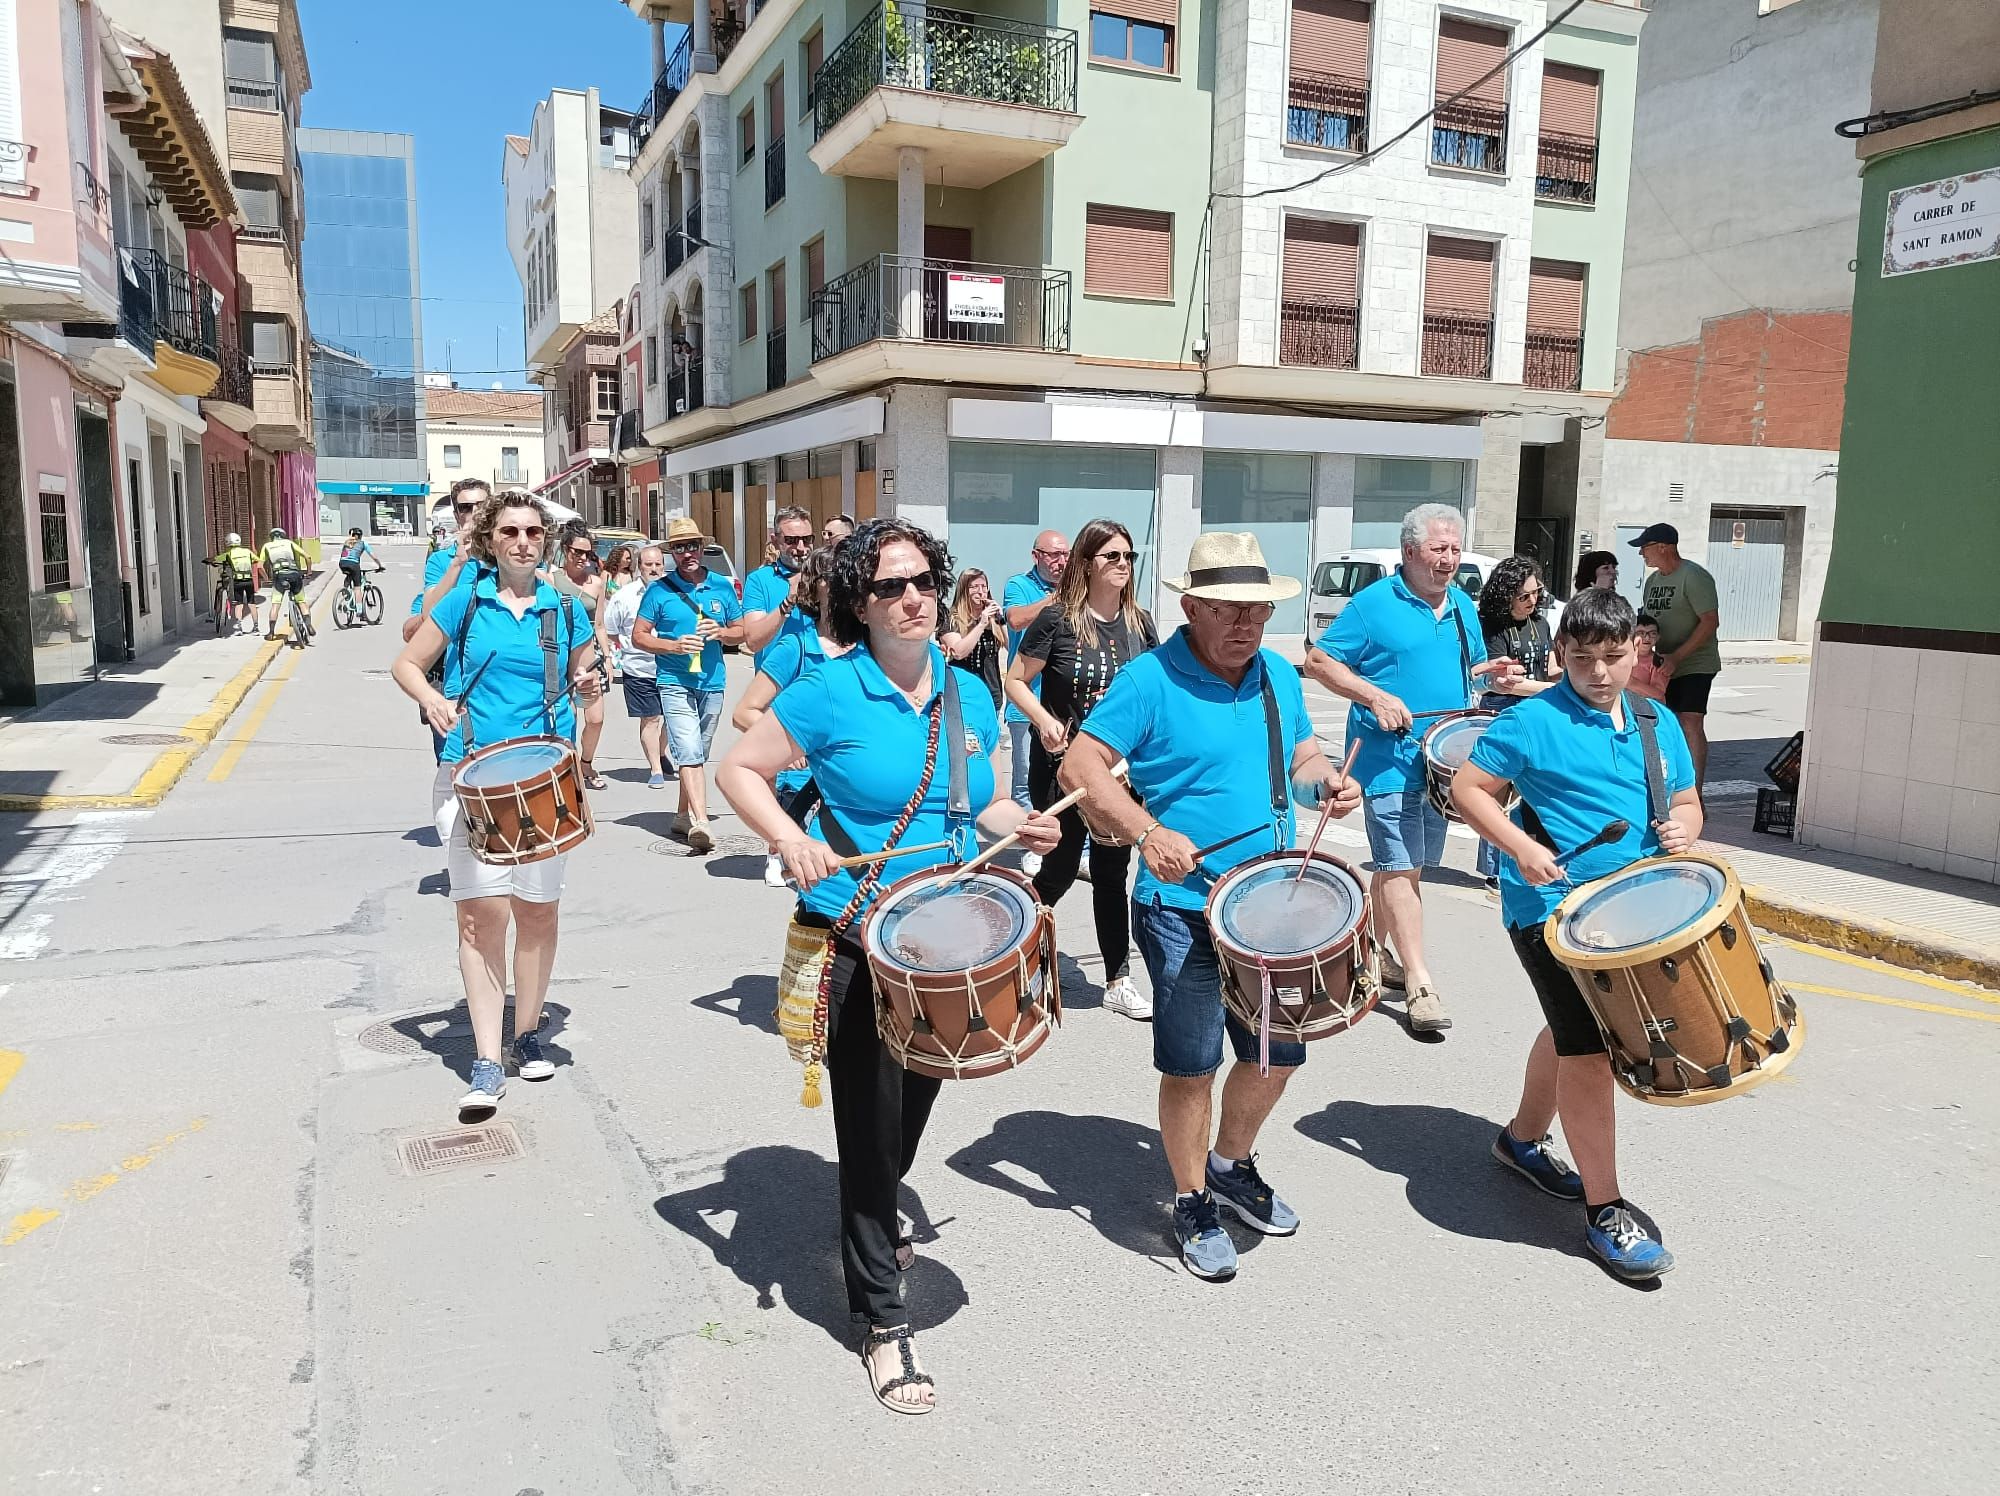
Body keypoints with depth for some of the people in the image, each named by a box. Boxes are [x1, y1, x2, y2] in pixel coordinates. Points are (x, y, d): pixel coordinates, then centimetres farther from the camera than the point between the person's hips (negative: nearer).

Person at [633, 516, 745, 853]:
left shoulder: (722, 587, 7)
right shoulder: (659, 590, -1)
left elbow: (741, 632, 14)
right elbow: (639, 635, 1)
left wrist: (720, 632, -8)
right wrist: (675, 645, -15)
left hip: (713, 683, 4)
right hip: (675, 683, -4)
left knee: (697, 754, 13)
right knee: (689, 752, -16)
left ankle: (683, 815, 26)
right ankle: (700, 821, -24)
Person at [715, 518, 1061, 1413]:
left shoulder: (967, 698, 4)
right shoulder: (830, 693, -11)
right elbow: (739, 770, -5)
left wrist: (1021, 828, -6)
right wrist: (790, 840, -22)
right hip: (856, 946, -5)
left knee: (911, 1118, 20)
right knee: (871, 1127, 1)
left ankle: (874, 1230, 50)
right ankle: (882, 1321, 18)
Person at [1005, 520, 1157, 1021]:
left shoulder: (1139, 621, 3)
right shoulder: (1058, 618, -11)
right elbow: (1016, 681, -6)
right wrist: (1043, 720, -22)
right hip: (1061, 765, -4)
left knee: (1112, 873, 10)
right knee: (1060, 869, 5)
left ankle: (1119, 981, 19)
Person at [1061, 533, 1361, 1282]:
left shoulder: (1279, 675, 8)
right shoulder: (1150, 679, -12)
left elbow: (1301, 755, 22)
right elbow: (1080, 765, -16)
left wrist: (1325, 779, -1)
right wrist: (1147, 832, -28)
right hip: (1183, 908, -6)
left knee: (1278, 1053, 16)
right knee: (1190, 1066, 4)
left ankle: (1231, 1165, 42)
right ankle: (1193, 1204, 26)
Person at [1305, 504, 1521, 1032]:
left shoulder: (1462, 606, 13)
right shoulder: (1375, 603, -8)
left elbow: (1469, 669, 24)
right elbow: (1319, 660, -8)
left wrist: (1492, 673, 0)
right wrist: (1377, 697, -18)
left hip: (1443, 757, 7)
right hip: (1389, 757, -7)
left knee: (1400, 866, 15)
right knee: (1400, 866, -9)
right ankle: (1419, 983, -7)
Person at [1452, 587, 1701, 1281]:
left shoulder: (1658, 724, 8)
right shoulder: (1532, 722, -10)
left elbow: (1687, 801, 15)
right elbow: (1468, 788, -10)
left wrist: (1682, 826, -8)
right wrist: (1523, 848, -22)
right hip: (1551, 909, -7)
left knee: (1573, 1032, 22)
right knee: (1589, 1047, -7)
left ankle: (1524, 1139, 44)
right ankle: (1605, 1212, 3)